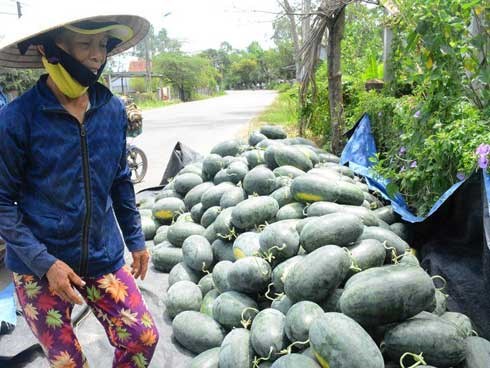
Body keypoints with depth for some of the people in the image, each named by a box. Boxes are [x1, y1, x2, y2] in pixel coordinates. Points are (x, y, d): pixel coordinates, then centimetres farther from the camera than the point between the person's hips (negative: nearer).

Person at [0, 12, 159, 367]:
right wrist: (45, 262, -16)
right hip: (39, 265, -3)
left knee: (144, 339, 3)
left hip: (104, 258, 3)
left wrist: (136, 240, 11)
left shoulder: (113, 109, -3)